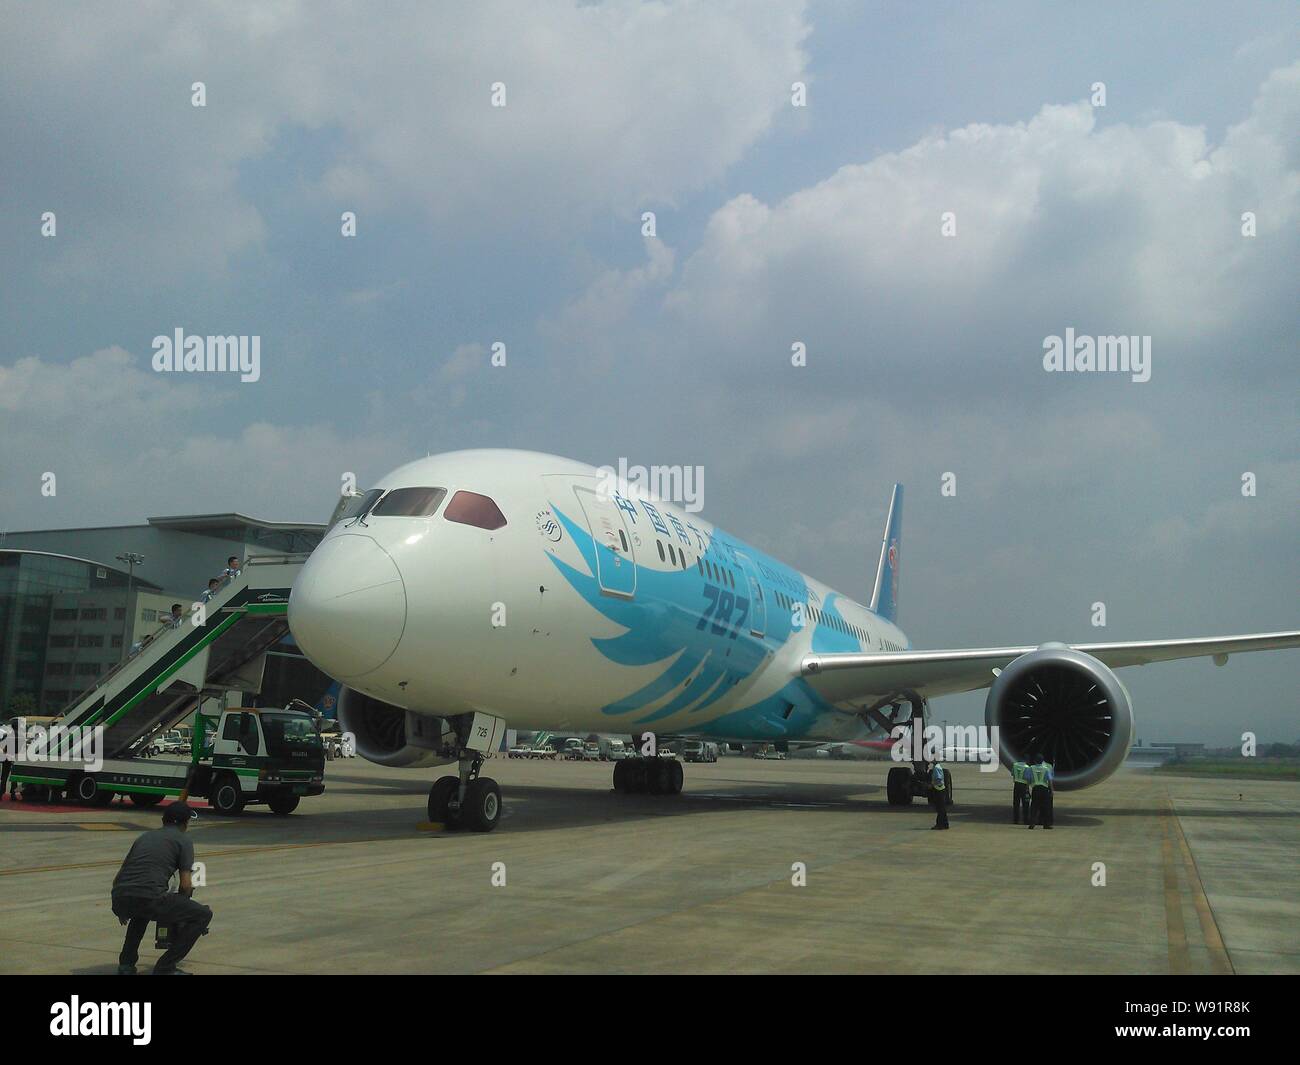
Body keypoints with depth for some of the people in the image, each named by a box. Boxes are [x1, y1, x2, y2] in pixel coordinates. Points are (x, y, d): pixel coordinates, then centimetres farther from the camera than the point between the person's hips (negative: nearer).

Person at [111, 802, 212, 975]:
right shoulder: (183, 840, 13)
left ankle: (126, 963, 29)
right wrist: (179, 908, 27)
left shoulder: (145, 836, 29)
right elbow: (186, 885, 5)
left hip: (119, 902, 7)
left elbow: (117, 879, 31)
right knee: (203, 915, 10)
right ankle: (165, 968, 6)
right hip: (149, 898, -7)